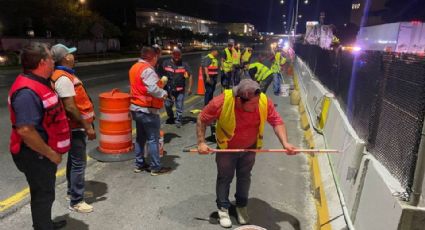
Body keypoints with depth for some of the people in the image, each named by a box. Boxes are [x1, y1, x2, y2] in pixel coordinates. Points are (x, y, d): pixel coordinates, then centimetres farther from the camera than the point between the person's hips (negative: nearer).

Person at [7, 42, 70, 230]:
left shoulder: (38, 84, 7)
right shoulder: (27, 91, -27)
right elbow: (25, 130, -32)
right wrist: (50, 153, -23)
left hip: (44, 153, 10)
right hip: (36, 156, -10)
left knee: (45, 192, 24)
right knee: (42, 194, 7)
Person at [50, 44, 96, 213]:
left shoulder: (65, 75, 12)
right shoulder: (64, 78, -21)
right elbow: (70, 107, -26)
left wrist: (86, 124, 20)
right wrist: (87, 126, -21)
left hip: (75, 126, 11)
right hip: (76, 127, -11)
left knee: (74, 160, 20)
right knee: (79, 162, -3)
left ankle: (72, 191, 35)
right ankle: (76, 201, 7)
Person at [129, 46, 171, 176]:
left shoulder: (135, 67, 12)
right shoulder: (147, 69, -19)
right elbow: (153, 89, -31)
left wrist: (159, 82, 11)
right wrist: (164, 93, -13)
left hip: (136, 108, 9)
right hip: (148, 110, -9)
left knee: (141, 137, 18)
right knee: (153, 139, 0)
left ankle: (139, 164, 27)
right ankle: (156, 168, 9)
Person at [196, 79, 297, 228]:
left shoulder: (264, 101, -28)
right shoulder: (221, 102, -34)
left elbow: (277, 121, -16)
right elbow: (202, 120, -19)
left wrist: (285, 143, -28)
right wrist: (201, 143, -22)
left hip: (250, 148, 2)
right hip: (227, 148, -2)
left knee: (244, 177, 18)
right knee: (225, 178, 12)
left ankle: (241, 206, 39)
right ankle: (223, 208, 33)